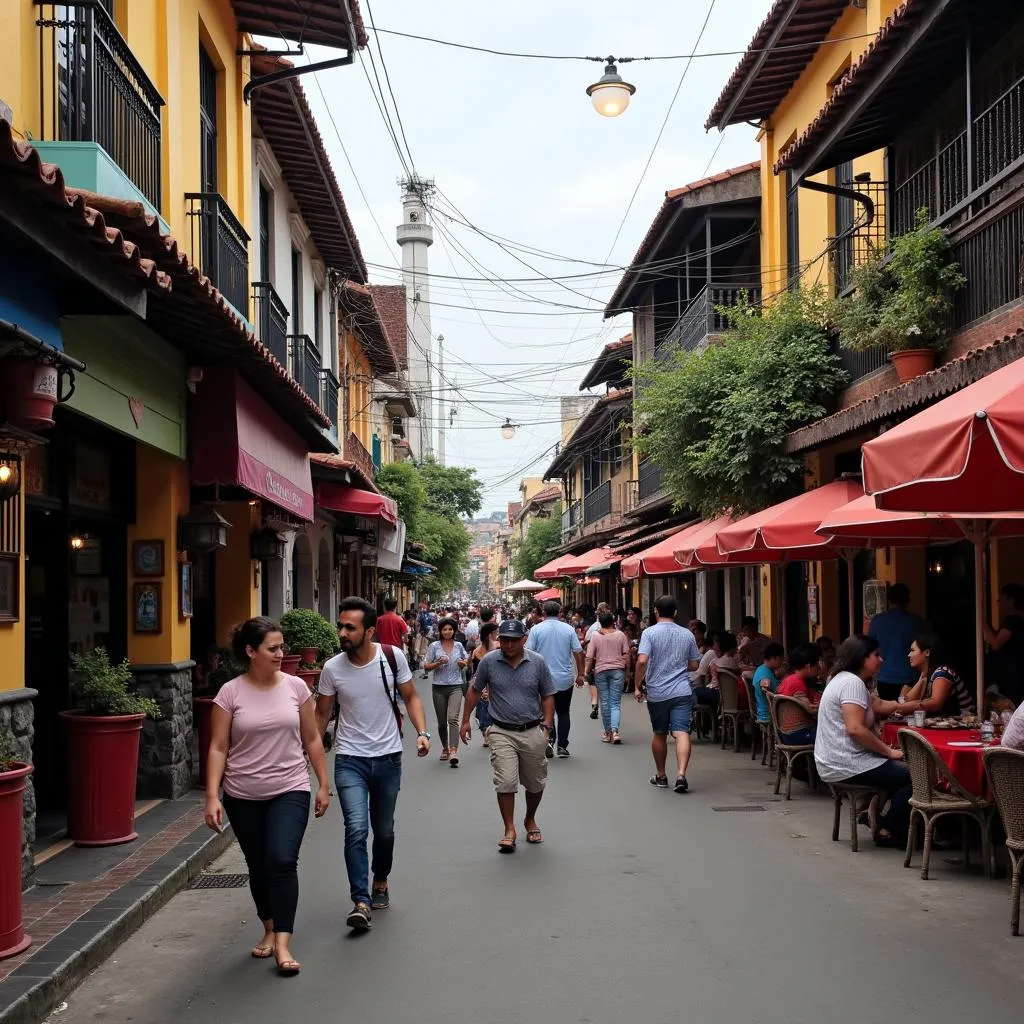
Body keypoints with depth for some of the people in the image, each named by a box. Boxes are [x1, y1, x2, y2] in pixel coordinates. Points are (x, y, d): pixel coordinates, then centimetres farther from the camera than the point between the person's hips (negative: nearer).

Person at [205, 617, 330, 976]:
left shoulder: (295, 687, -2)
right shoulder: (230, 693, -7)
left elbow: (312, 740, 5)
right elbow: (218, 748, -6)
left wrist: (323, 784, 5)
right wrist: (212, 797, -13)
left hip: (290, 791, 0)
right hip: (243, 797, 1)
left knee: (282, 862, -15)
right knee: (258, 867, 13)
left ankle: (283, 944, -11)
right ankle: (269, 930, 32)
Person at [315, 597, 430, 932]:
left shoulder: (392, 657, -9)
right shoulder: (332, 669, -9)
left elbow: (410, 697, 2)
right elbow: (321, 714, 3)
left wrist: (422, 732, -12)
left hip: (387, 757, 1)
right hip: (350, 760, -1)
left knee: (384, 831, 14)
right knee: (356, 828, -17)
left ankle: (380, 882, 40)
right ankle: (361, 901, -12)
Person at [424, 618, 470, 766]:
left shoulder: (459, 646, 6)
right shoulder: (434, 646, 1)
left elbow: (467, 660, 22)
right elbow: (426, 666, 1)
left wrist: (463, 663, -1)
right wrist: (438, 663, -16)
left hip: (455, 687, -1)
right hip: (439, 687, 1)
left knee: (453, 718, -19)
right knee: (442, 722, 9)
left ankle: (453, 752, -27)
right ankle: (445, 748, 29)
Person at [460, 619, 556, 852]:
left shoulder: (537, 662, -3)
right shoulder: (489, 661, -4)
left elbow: (547, 696, 4)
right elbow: (474, 691, 9)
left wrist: (547, 725, -5)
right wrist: (465, 720, 9)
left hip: (533, 732, 1)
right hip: (502, 732, -1)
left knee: (535, 783, 14)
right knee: (505, 782, -10)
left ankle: (530, 820, 37)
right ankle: (509, 830, 1)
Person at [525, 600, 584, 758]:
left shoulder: (536, 629, -4)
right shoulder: (569, 629, -1)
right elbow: (578, 653, -1)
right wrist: (580, 674, 8)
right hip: (566, 679, 1)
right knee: (563, 712, 12)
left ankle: (548, 738, -10)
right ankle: (562, 746, 10)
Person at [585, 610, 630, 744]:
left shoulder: (595, 636, -3)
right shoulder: (620, 635, 0)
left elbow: (589, 657, -3)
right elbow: (626, 654, 3)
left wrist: (588, 671, 10)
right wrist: (627, 670, 14)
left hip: (601, 670, 0)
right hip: (617, 670, 0)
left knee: (604, 702, 8)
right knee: (616, 702, 1)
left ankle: (607, 732, 15)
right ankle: (615, 730, -16)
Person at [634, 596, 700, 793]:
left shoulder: (649, 633, -5)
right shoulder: (687, 634, 6)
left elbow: (642, 661, -16)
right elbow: (694, 666, 11)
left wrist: (638, 686, -6)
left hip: (656, 693, -1)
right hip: (682, 691, 1)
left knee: (659, 734, 14)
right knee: (682, 733, -8)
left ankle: (661, 776, 25)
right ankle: (681, 774, -23)